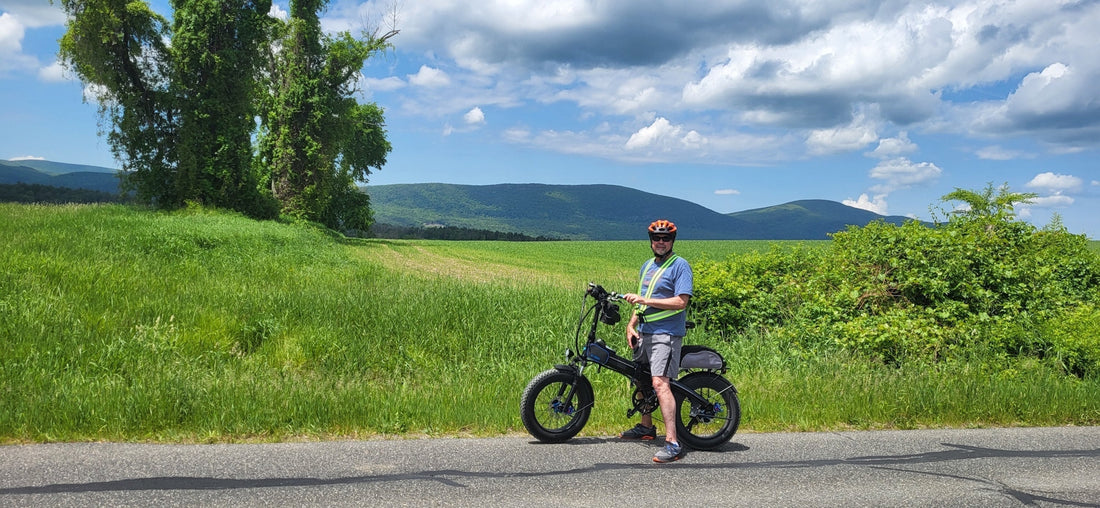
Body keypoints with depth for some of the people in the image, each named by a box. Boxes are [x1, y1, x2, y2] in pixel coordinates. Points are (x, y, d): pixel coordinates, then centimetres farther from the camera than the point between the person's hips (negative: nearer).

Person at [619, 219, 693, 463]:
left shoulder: (680, 265, -7)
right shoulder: (647, 266, 17)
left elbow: (681, 302, -18)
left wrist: (646, 300, -21)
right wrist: (631, 326, 10)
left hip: (666, 333, -8)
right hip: (644, 332, 9)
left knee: (660, 382, -20)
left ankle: (672, 444, -21)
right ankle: (646, 427, 36)